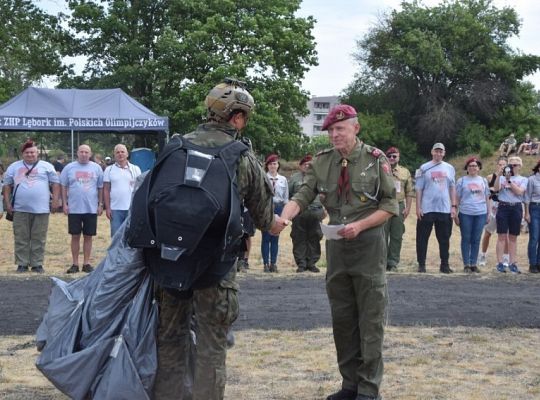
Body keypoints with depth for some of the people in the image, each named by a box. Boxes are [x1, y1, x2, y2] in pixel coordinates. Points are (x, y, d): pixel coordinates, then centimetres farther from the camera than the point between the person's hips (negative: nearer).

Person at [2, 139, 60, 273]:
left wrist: (55, 200, -3)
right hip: (20, 209, 1)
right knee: (21, 238, 4)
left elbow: (55, 183, 5)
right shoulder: (14, 167, 11)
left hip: (41, 209, -1)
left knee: (39, 239, 2)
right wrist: (7, 202, 5)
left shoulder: (46, 166, 6)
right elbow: (7, 185, 13)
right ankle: (22, 264, 11)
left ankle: (37, 264, 9)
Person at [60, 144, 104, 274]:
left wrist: (100, 204, 3)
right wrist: (64, 204, -2)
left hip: (91, 208, 1)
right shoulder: (69, 168, 3)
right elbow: (64, 187, 5)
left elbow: (101, 188, 8)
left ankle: (86, 263, 13)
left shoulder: (96, 168, 6)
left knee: (88, 236, 5)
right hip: (74, 209, -1)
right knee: (75, 236, 3)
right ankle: (75, 264, 9)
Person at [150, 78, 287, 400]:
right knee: (212, 343, 6)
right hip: (215, 259, -3)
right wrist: (273, 223, 30)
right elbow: (262, 211, 7)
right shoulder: (244, 159, -4)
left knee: (170, 335, 15)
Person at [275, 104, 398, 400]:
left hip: (368, 244, -4)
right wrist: (283, 219, -25)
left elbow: (390, 206, -5)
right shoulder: (322, 162, 4)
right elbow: (302, 197, -5)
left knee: (370, 319, -1)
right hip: (336, 245, 4)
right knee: (342, 317, 10)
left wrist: (360, 225, -19)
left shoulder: (375, 159, -6)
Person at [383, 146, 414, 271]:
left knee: (397, 236, 3)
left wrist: (408, 207, 0)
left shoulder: (405, 172, 12)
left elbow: (409, 192, 10)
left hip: (399, 206, 2)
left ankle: (393, 262, 10)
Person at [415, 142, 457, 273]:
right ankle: (421, 264, 7)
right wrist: (418, 207, -5)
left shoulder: (449, 168, 10)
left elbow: (452, 188, 13)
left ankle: (444, 264, 11)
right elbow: (419, 189, 1)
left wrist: (453, 206, 5)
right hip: (427, 209, -2)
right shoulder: (424, 168, 2)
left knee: (444, 238, 5)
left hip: (445, 209, 2)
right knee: (422, 238, 0)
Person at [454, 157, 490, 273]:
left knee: (476, 239, 5)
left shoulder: (483, 181, 11)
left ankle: (473, 263, 12)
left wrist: (488, 214, 10)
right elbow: (456, 198, 2)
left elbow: (487, 198, 15)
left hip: (480, 214, 2)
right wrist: (455, 215, -3)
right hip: (465, 214, -2)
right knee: (466, 239, 2)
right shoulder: (462, 181, 3)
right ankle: (466, 264, 7)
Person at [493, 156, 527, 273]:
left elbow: (519, 192, -8)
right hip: (503, 207, -1)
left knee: (513, 237, 6)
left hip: (516, 208, 1)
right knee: (502, 236, -3)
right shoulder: (502, 177, 8)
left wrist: (509, 180, -13)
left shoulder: (523, 179, 9)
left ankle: (512, 264, 10)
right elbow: (496, 188, -8)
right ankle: (500, 263, -3)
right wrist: (499, 174, -16)